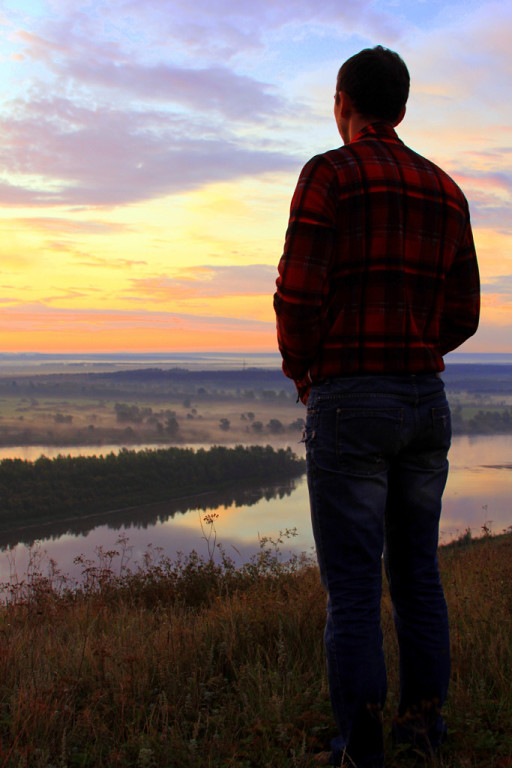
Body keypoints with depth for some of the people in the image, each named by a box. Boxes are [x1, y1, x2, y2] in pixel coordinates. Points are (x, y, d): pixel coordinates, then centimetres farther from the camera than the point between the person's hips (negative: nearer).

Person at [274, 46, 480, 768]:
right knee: (416, 569, 14)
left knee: (352, 580, -1)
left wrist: (299, 369, 7)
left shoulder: (327, 174, -5)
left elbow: (299, 295, -12)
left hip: (348, 404, -6)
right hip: (425, 402, 6)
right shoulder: (444, 191, 14)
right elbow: (463, 314, 13)